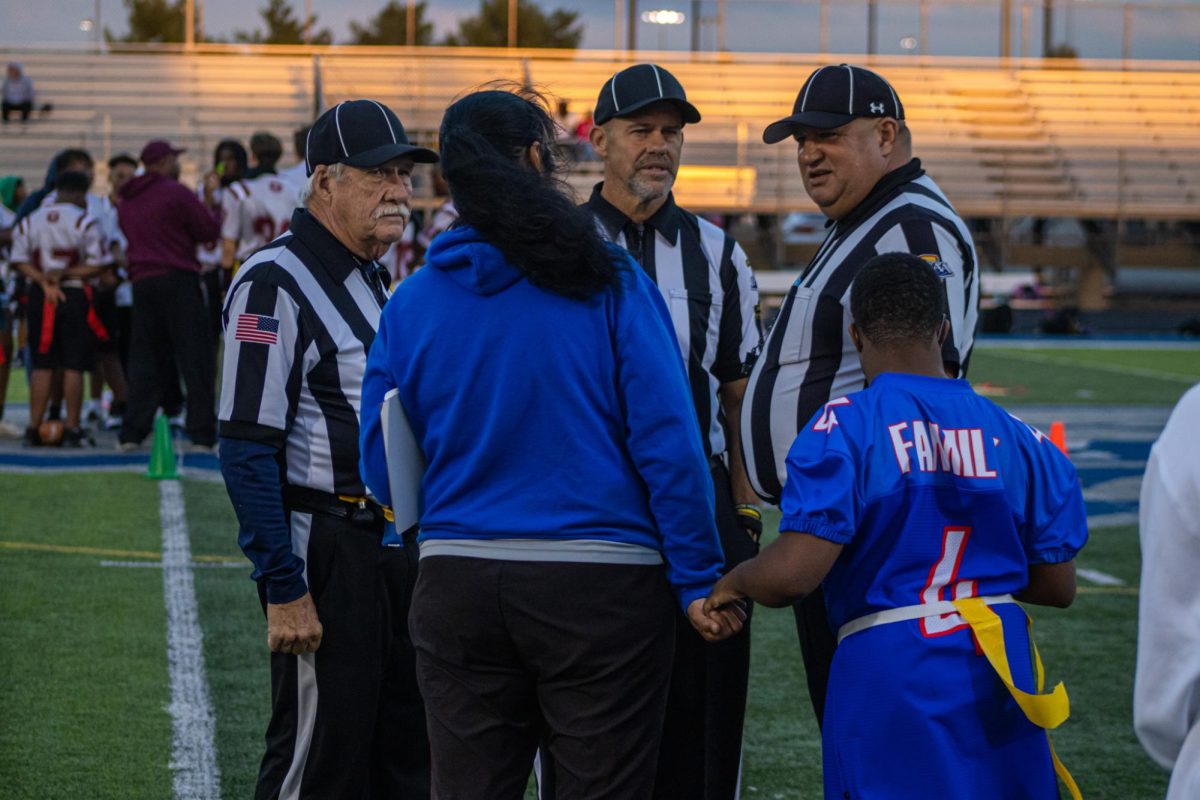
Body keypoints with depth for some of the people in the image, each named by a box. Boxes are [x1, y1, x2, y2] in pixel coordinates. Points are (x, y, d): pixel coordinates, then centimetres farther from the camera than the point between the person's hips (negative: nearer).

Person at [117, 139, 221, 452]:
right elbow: (209, 230, -6)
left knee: (145, 359, 10)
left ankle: (132, 432, 6)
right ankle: (202, 433, -6)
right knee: (195, 358, -3)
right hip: (177, 281, -6)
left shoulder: (127, 201, 14)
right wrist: (210, 199, 10)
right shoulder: (176, 193, -7)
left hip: (142, 282, 6)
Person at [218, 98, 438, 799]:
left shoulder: (374, 284, 17)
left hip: (398, 555, 9)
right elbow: (248, 451, -18)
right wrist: (284, 590, -22)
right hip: (328, 559, -9)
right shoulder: (274, 285, -12)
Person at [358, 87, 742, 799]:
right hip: (603, 587, -3)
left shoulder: (412, 303, 3)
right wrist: (700, 581, -5)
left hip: (457, 590, 3)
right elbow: (668, 445, -10)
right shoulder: (607, 283, -6)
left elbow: (382, 472, 7)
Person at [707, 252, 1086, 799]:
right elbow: (1058, 587, 11)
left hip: (885, 670, -4)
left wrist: (738, 580, 4)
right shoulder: (1016, 439, 6)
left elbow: (792, 574, -18)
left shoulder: (843, 428, -8)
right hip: (1000, 671, 4)